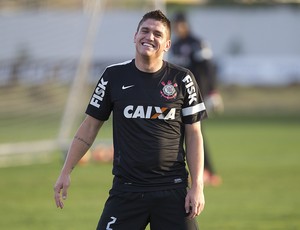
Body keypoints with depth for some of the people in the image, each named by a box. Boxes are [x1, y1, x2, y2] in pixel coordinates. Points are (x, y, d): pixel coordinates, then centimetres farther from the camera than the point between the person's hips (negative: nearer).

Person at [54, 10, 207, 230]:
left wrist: (197, 186, -3)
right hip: (126, 189, 1)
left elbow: (193, 135, 5)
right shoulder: (114, 76, 4)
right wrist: (66, 172, 5)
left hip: (173, 190, 0)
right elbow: (90, 126, 11)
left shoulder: (182, 79, 2)